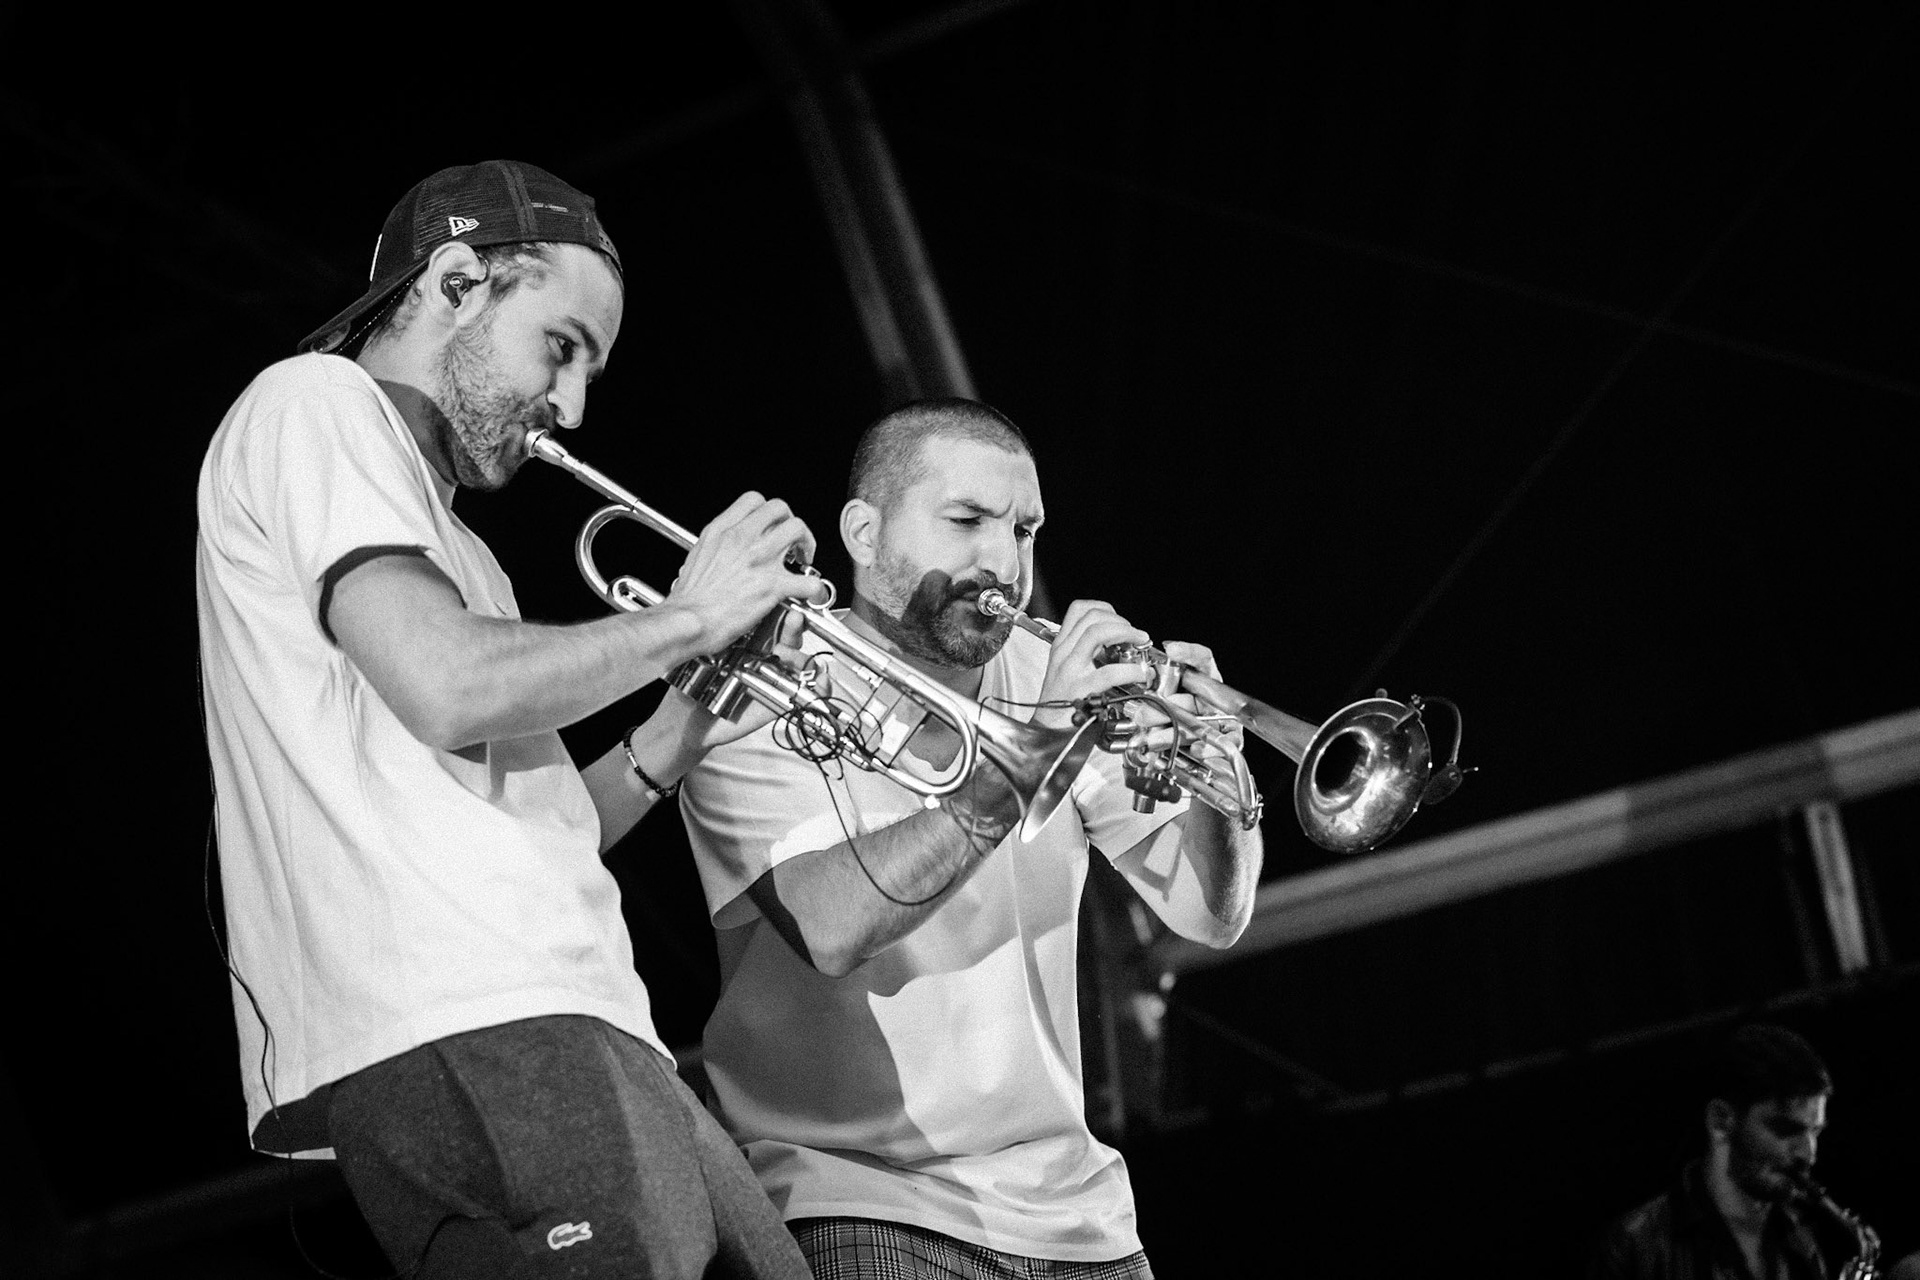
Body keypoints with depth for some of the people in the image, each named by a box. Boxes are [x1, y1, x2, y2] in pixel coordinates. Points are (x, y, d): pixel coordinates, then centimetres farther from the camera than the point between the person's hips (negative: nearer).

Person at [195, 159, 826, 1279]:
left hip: (573, 1037, 10)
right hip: (453, 1032, -10)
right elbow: (449, 691, -16)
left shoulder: (442, 538, 29)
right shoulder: (315, 407, 1)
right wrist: (689, 618, -3)